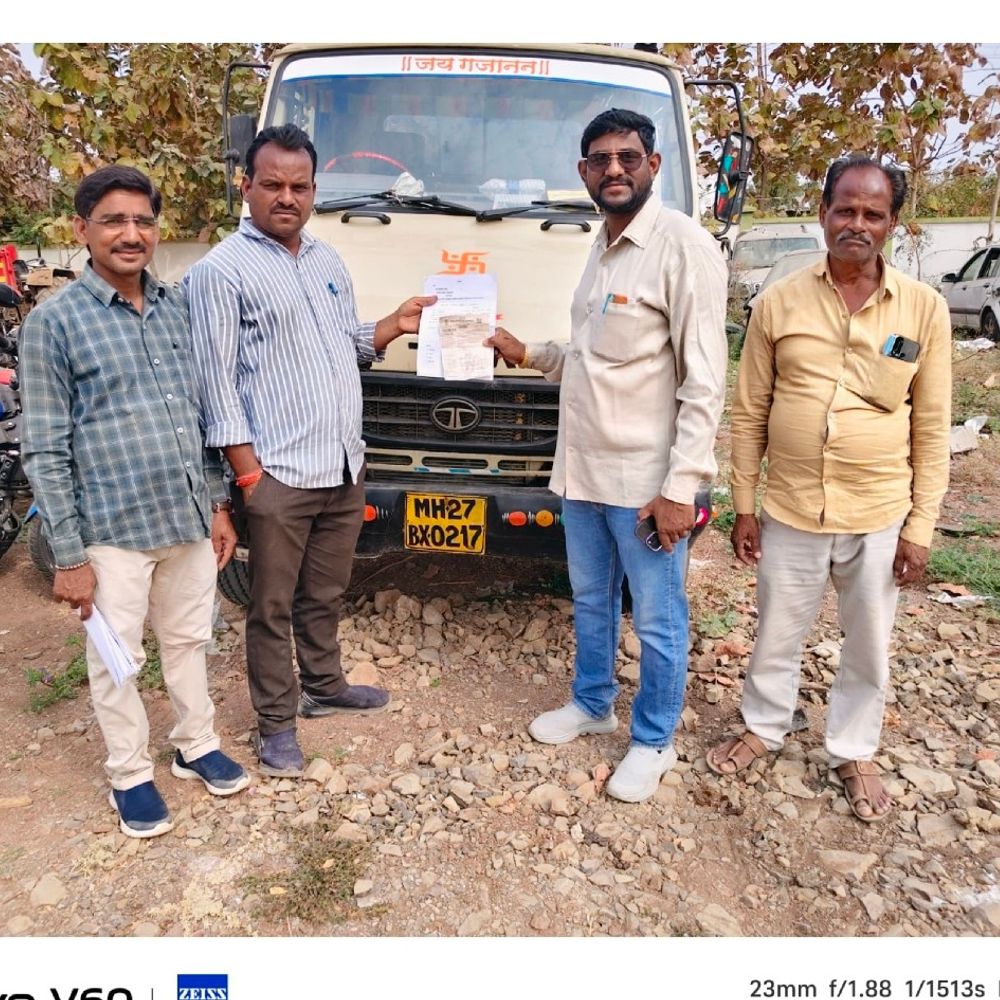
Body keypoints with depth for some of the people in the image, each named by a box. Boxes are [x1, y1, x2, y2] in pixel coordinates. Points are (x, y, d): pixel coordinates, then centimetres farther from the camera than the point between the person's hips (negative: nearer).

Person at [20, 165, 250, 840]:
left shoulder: (178, 308, 6)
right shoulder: (54, 322, -8)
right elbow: (45, 451, -9)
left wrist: (218, 503, 11)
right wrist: (69, 555, -11)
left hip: (190, 519, 4)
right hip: (112, 530, -4)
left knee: (188, 641, 19)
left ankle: (197, 746, 38)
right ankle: (131, 775, 30)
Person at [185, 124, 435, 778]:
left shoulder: (328, 261, 15)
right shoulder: (221, 271, -7)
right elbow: (217, 380, -11)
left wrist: (394, 326, 6)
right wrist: (249, 472, -15)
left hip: (346, 467, 6)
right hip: (279, 475, -6)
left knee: (325, 594, 20)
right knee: (273, 606, 6)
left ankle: (324, 686, 39)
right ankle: (277, 722, 21)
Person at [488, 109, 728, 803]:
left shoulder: (683, 247, -14)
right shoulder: (603, 249, 12)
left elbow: (704, 382, -18)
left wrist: (680, 487, -21)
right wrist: (531, 355, 16)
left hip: (644, 479, -8)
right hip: (582, 468, 8)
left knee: (657, 618, 8)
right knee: (590, 601, 22)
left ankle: (654, 742, 27)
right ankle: (592, 705, 42)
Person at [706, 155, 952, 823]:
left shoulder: (925, 310, -3)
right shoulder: (780, 303, -3)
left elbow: (933, 429, 0)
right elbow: (749, 413, 0)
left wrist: (920, 527, -3)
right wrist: (744, 506, 0)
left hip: (879, 519, 0)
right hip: (790, 514, 0)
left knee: (869, 646, 16)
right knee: (777, 636, 17)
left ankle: (854, 754, 39)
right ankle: (764, 728, 42)